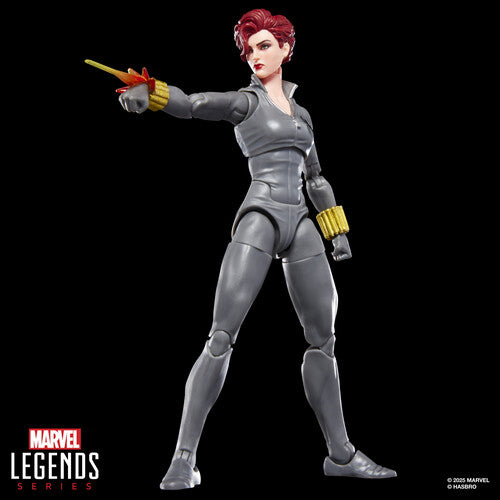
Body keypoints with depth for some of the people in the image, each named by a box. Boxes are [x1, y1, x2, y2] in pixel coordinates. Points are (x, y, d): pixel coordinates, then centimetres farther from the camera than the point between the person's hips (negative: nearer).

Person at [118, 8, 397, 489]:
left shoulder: (300, 113, 22)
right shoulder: (246, 101, 6)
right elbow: (193, 103, -12)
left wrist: (337, 229, 23)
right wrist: (148, 92, -31)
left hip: (301, 224, 6)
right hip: (259, 218, -6)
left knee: (322, 338, 7)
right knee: (221, 337, -15)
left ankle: (341, 454, 18)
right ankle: (183, 459, -12)